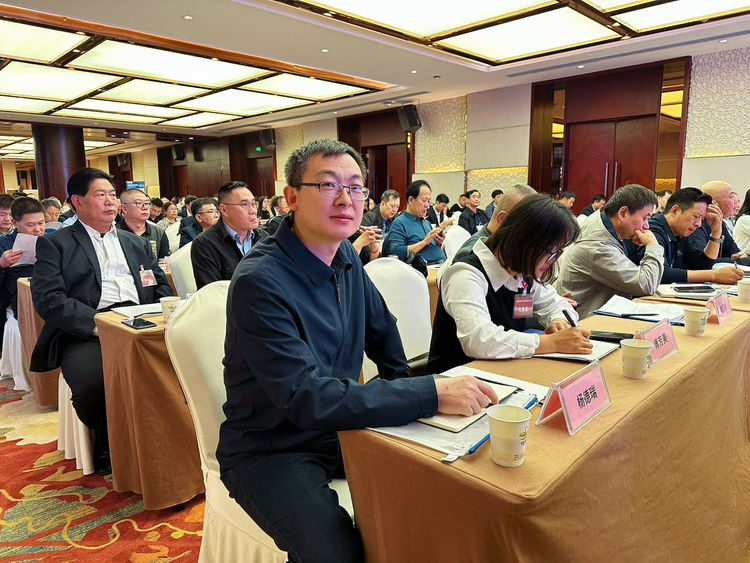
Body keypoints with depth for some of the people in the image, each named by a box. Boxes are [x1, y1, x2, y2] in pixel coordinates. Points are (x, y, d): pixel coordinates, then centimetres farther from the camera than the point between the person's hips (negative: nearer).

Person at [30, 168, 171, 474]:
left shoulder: (137, 243, 28)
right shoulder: (54, 244, 13)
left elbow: (161, 287, 21)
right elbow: (48, 299, -2)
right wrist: (96, 322, -15)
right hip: (86, 334, -3)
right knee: (93, 384, -34)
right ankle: (107, 447, 2)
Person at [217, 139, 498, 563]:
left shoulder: (346, 257, 0)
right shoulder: (260, 282, -24)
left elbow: (382, 328, 16)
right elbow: (306, 399, -31)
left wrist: (403, 389, 3)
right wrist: (431, 395, -33)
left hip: (339, 429, 7)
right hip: (271, 451, -6)